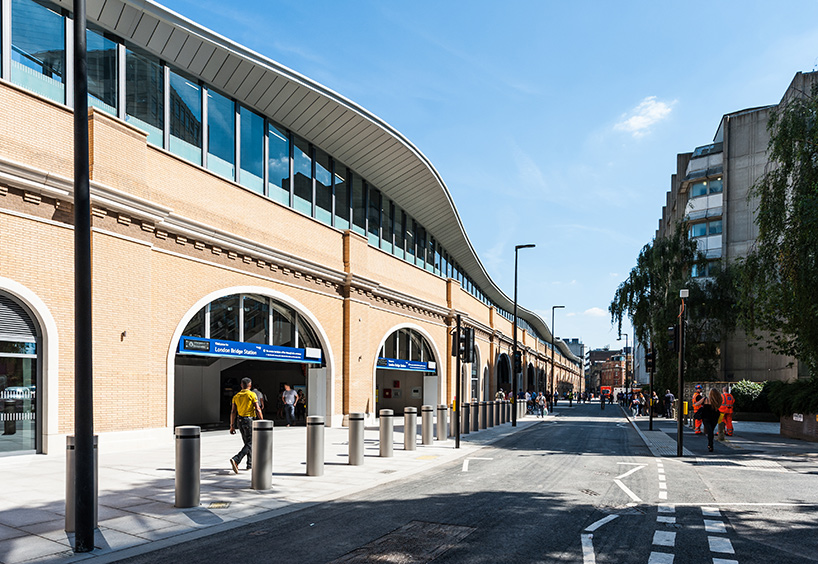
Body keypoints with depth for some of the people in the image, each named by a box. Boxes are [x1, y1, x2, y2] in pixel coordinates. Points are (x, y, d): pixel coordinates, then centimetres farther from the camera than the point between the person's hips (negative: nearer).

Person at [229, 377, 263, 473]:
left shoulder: (236, 396, 7)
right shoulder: (252, 395, -9)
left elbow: (233, 412, 4)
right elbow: (257, 410, -11)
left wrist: (232, 426, 6)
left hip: (240, 421, 7)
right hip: (249, 420, -7)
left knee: (248, 442, 18)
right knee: (249, 444, -4)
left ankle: (250, 464, 22)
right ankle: (236, 460, -23)